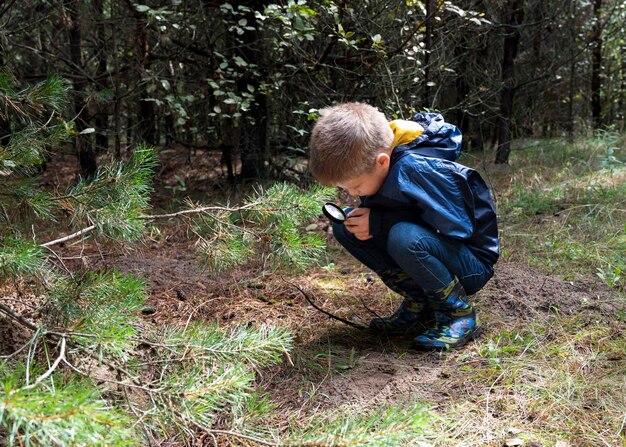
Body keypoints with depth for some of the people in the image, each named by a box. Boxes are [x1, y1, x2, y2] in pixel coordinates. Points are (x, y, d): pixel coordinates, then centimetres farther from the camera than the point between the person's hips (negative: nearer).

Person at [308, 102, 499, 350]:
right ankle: (420, 304, 1)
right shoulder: (369, 159, -7)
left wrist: (377, 222, -26)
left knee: (405, 237, -38)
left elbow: (458, 226, -28)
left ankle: (459, 313, -11)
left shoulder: (418, 169, -30)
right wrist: (364, 219, -17)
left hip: (471, 264, -8)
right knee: (345, 227, -6)